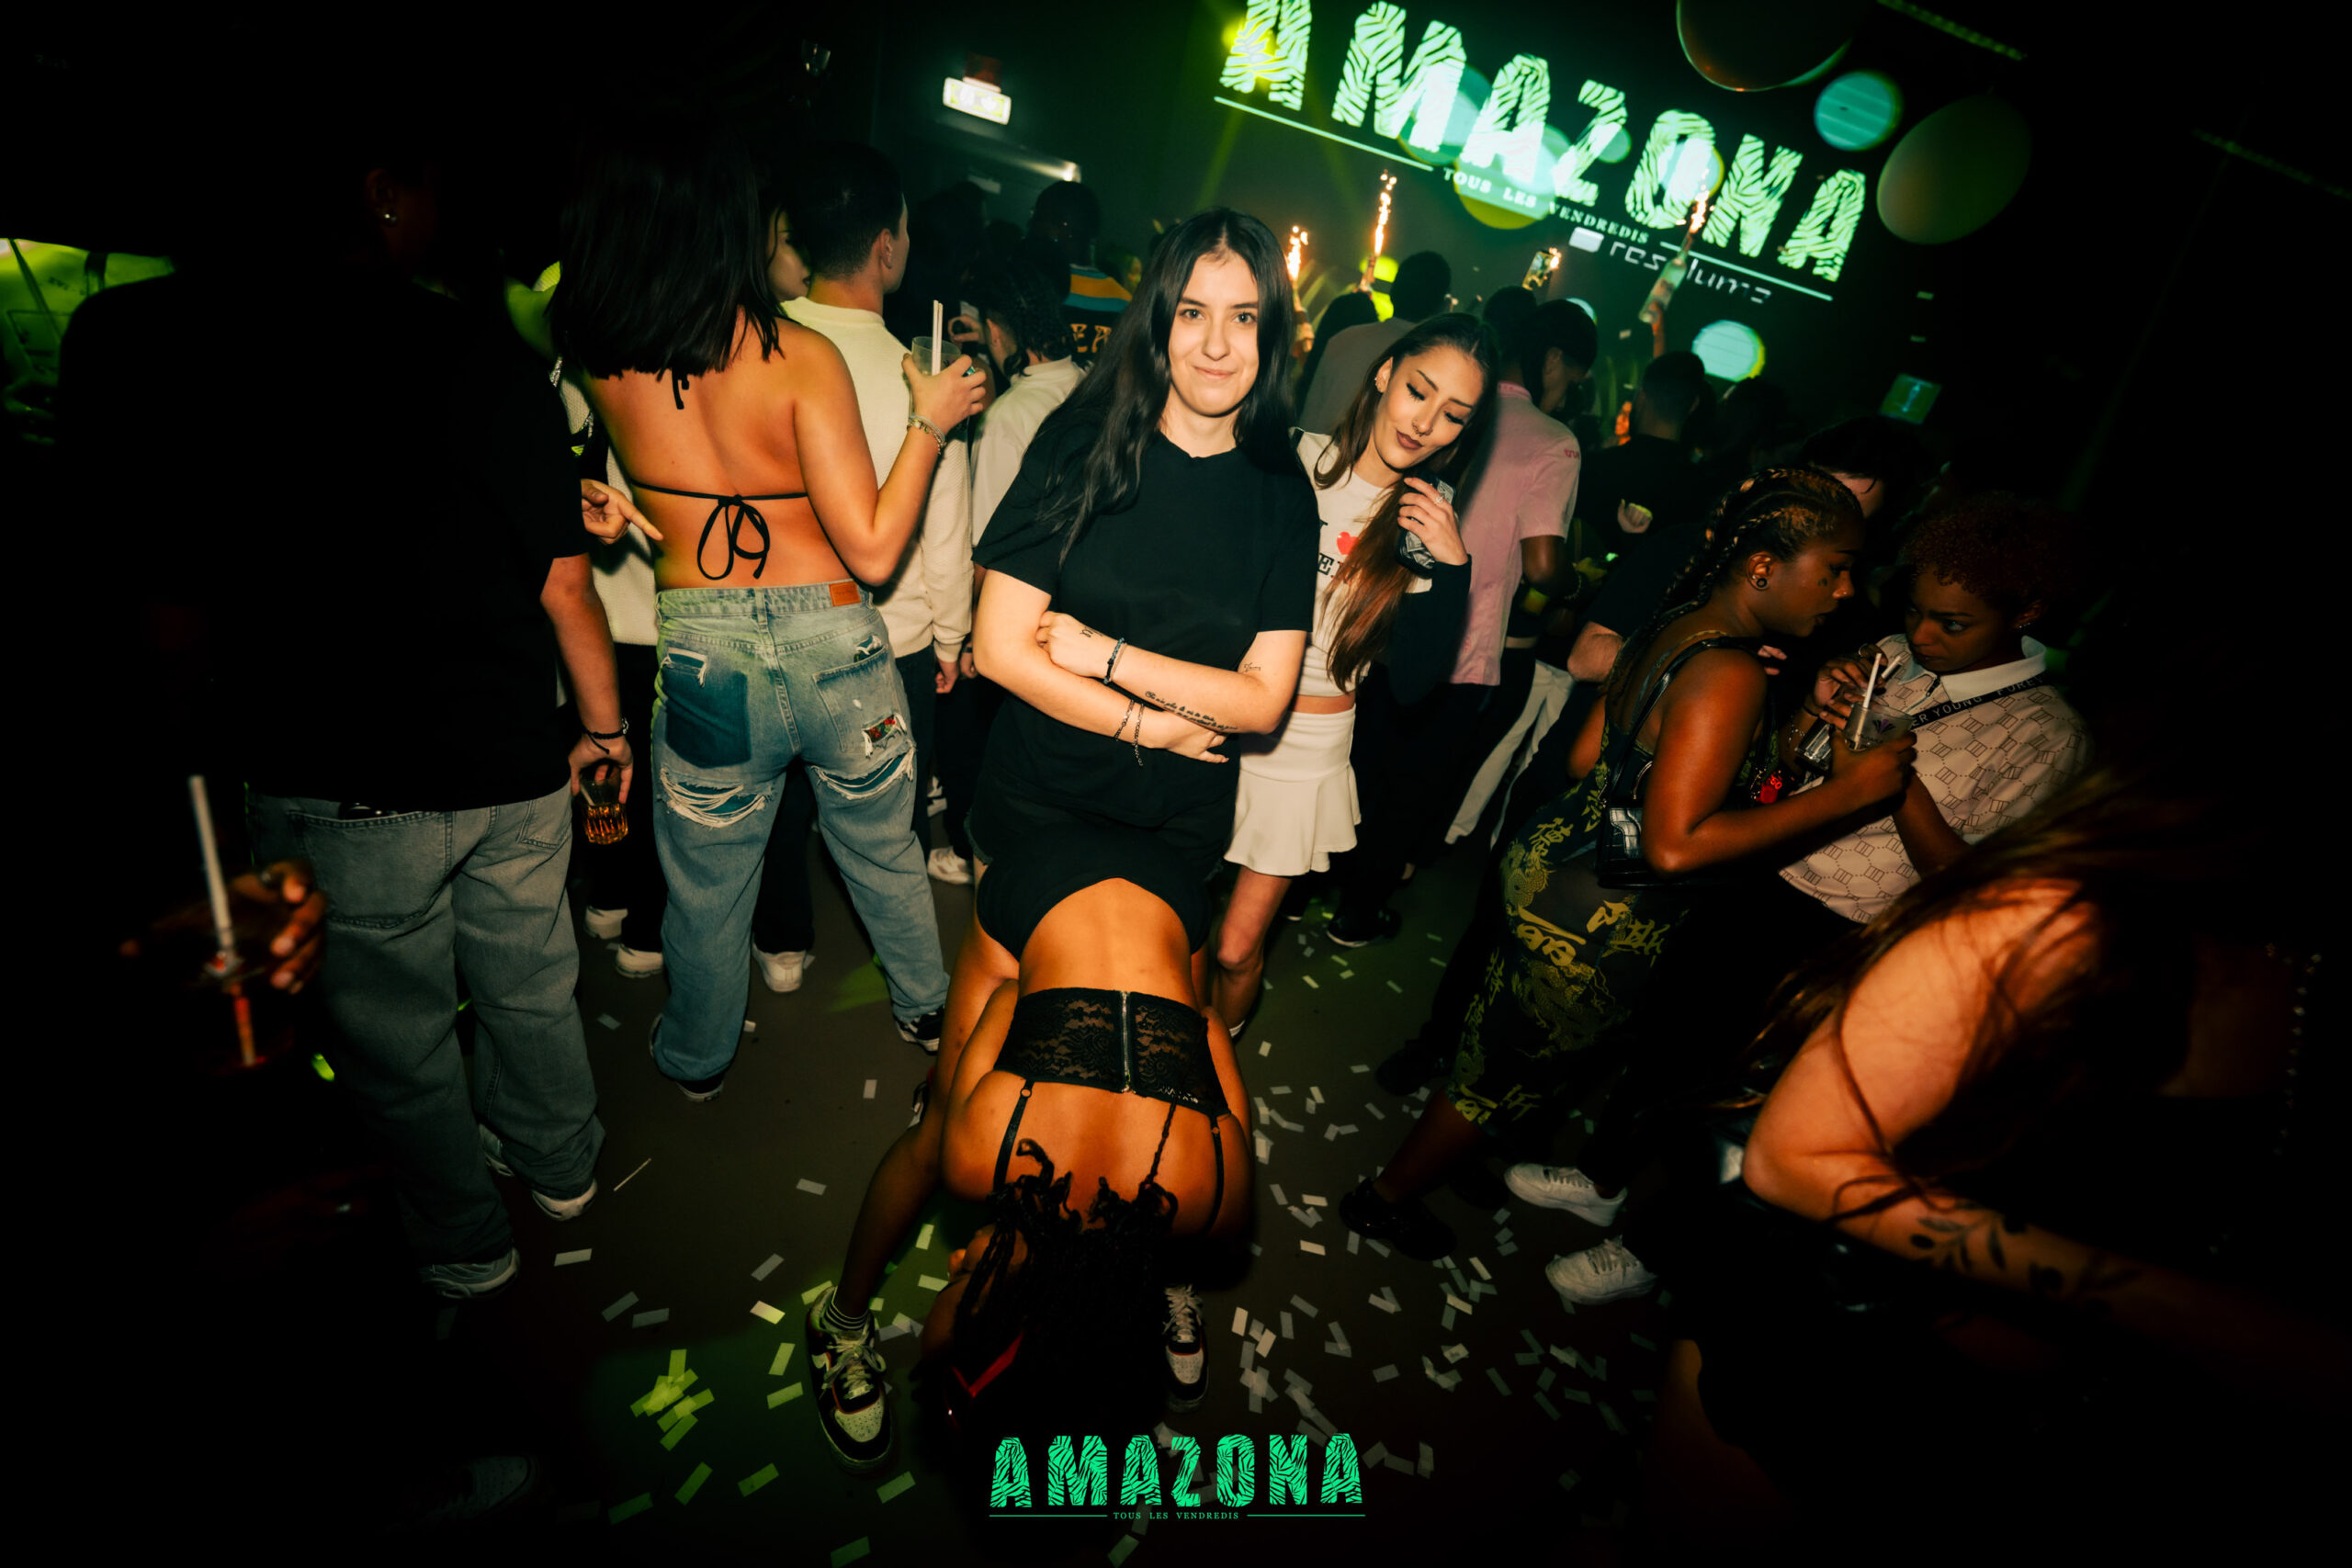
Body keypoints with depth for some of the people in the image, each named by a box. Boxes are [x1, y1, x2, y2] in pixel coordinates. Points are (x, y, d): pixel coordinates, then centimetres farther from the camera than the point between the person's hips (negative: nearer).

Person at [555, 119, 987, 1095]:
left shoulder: (597, 362, -4)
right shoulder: (801, 356, -13)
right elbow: (873, 550, -15)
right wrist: (930, 422, -4)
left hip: (702, 654, 2)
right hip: (834, 647, -1)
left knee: (707, 884, 22)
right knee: (883, 851, 23)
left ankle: (696, 1059, 46)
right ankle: (925, 1006, 46)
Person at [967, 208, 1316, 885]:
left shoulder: (1285, 495, -5)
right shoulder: (1080, 447, -9)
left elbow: (1264, 700, -11)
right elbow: (1000, 649, -14)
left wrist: (1107, 654, -18)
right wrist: (1153, 726, -12)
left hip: (1181, 828, 1)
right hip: (1037, 799, -1)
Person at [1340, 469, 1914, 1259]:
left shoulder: (1672, 626, 2)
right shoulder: (1731, 674, -26)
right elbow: (1675, 845, -31)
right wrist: (1845, 792, -24)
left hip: (1553, 861, 8)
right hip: (1595, 926, -8)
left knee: (1499, 1046, 30)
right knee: (1507, 1073, 14)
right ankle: (1386, 1198, 36)